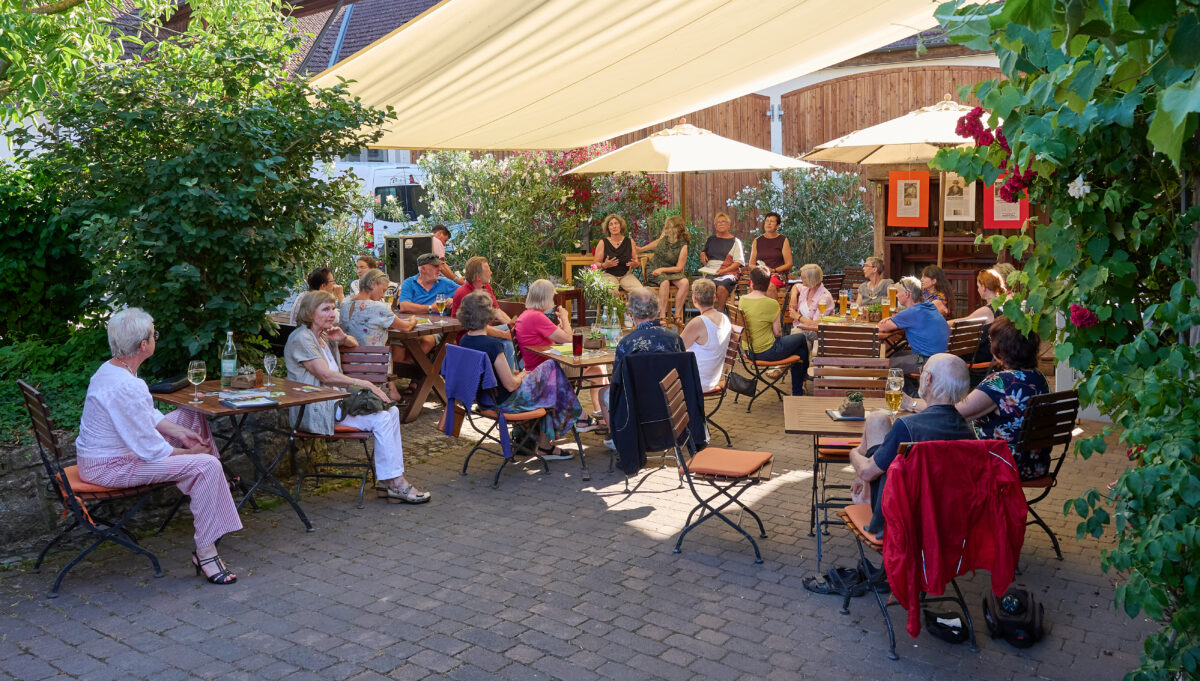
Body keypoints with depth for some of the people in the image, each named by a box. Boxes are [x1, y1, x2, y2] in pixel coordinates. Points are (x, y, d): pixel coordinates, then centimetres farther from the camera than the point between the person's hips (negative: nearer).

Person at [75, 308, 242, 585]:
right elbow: (150, 450, -25)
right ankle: (205, 553, -14)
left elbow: (147, 416, 14)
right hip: (109, 467, -11)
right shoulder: (127, 387, -30)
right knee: (205, 466, -22)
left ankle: (217, 486, 30)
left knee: (191, 416, 16)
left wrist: (180, 432, 3)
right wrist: (188, 453, -10)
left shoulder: (110, 369, 2)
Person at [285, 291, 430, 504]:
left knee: (391, 411, -9)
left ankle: (394, 480, -11)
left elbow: (354, 344, 33)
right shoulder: (301, 339, -11)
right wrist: (364, 384, -20)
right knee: (381, 419, -22)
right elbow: (326, 376, -20)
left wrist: (343, 338, 9)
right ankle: (395, 484, -16)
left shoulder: (323, 335, 16)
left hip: (335, 400, 9)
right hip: (315, 410, -9)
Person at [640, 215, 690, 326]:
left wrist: (662, 269, -21)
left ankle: (677, 316, -22)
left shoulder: (683, 246, -9)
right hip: (654, 270, 0)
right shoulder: (664, 237, -1)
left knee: (684, 282, -30)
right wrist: (639, 249, 32)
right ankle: (662, 317, -33)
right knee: (665, 282, -34)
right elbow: (656, 243, 24)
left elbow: (679, 268, -10)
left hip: (670, 271, 0)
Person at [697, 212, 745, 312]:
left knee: (722, 287, -37)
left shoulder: (735, 241, 12)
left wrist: (723, 270, -11)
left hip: (728, 273, -2)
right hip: (710, 272, 2)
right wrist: (702, 254, 14)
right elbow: (704, 251, 41)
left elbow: (739, 262, 3)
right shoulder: (711, 240, 23)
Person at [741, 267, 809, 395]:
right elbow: (777, 332, -13)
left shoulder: (742, 300, -2)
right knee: (802, 339, 18)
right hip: (765, 353, -7)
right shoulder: (772, 304, -20)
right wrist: (779, 329, 11)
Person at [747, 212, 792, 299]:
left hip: (778, 274, -2)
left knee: (770, 286, -37)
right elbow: (751, 264, 18)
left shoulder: (783, 240, 9)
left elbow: (789, 264, 5)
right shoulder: (757, 241, 17)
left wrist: (774, 270, -10)